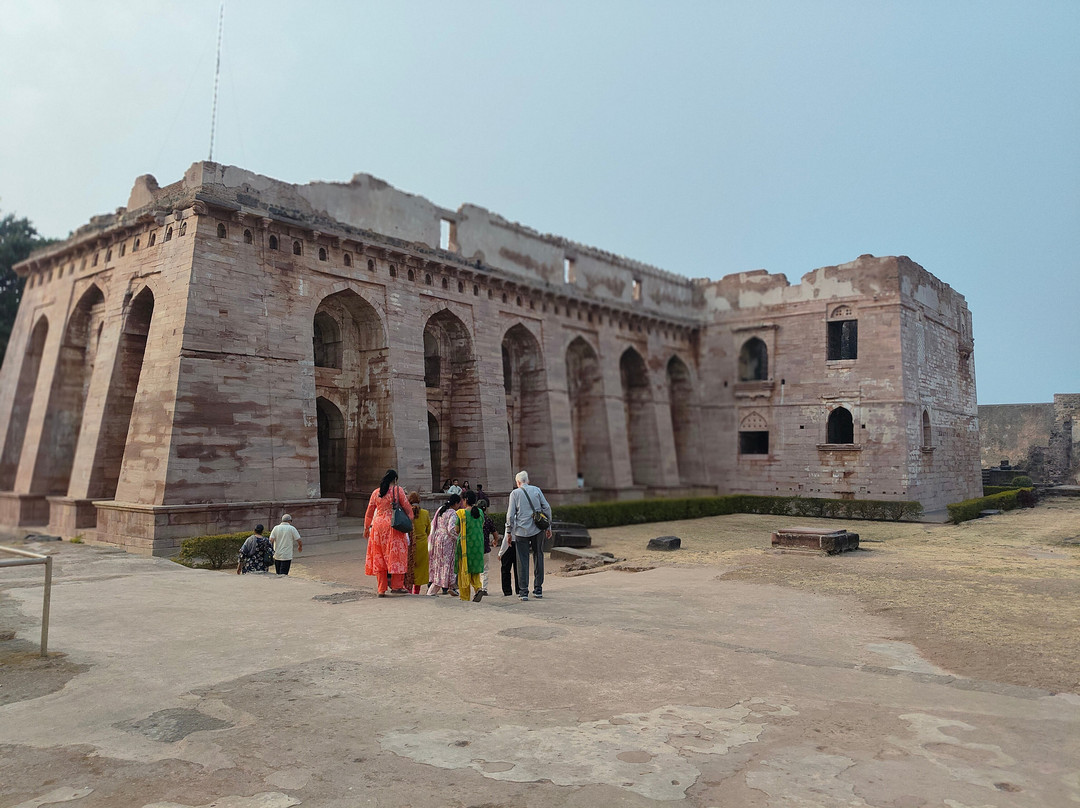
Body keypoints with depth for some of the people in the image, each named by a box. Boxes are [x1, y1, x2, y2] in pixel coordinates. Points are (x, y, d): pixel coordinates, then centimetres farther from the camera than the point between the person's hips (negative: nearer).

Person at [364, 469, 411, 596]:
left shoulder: (375, 492, 9)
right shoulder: (397, 490, -2)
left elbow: (369, 513, 13)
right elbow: (407, 507, -1)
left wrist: (366, 528, 20)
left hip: (378, 525, 4)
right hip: (393, 525, -4)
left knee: (379, 557, 8)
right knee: (396, 554, 5)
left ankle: (381, 589, 10)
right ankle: (396, 585, 5)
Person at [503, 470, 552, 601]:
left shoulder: (515, 493, 0)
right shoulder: (537, 490, 6)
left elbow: (511, 514, -4)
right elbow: (547, 508, 4)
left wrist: (509, 531, 3)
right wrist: (548, 526, 11)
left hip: (521, 531, -2)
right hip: (538, 529, 2)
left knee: (522, 560, 3)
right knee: (538, 556, 12)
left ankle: (523, 591, 1)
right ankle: (538, 589, 14)